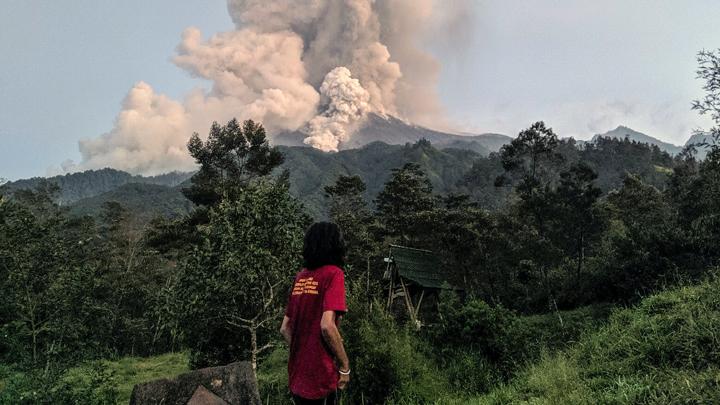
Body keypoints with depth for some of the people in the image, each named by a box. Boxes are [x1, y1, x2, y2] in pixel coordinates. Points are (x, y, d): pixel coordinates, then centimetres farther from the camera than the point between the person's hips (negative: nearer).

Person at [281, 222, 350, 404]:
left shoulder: (300, 277, 9)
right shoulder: (333, 273, -12)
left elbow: (285, 328, 11)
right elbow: (327, 326, -22)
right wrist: (345, 366, -13)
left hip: (297, 376, 7)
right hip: (319, 378, -7)